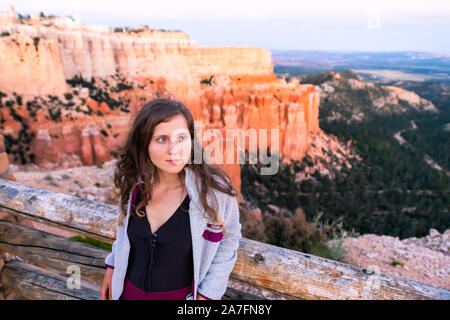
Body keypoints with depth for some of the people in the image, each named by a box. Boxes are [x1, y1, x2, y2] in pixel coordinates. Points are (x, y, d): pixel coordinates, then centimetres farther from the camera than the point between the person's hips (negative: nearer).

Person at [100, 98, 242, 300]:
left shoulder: (214, 189, -26)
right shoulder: (135, 181, -13)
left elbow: (228, 241, -10)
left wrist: (207, 295, -9)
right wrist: (112, 267, 11)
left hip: (181, 294, -3)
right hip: (130, 289, 4)